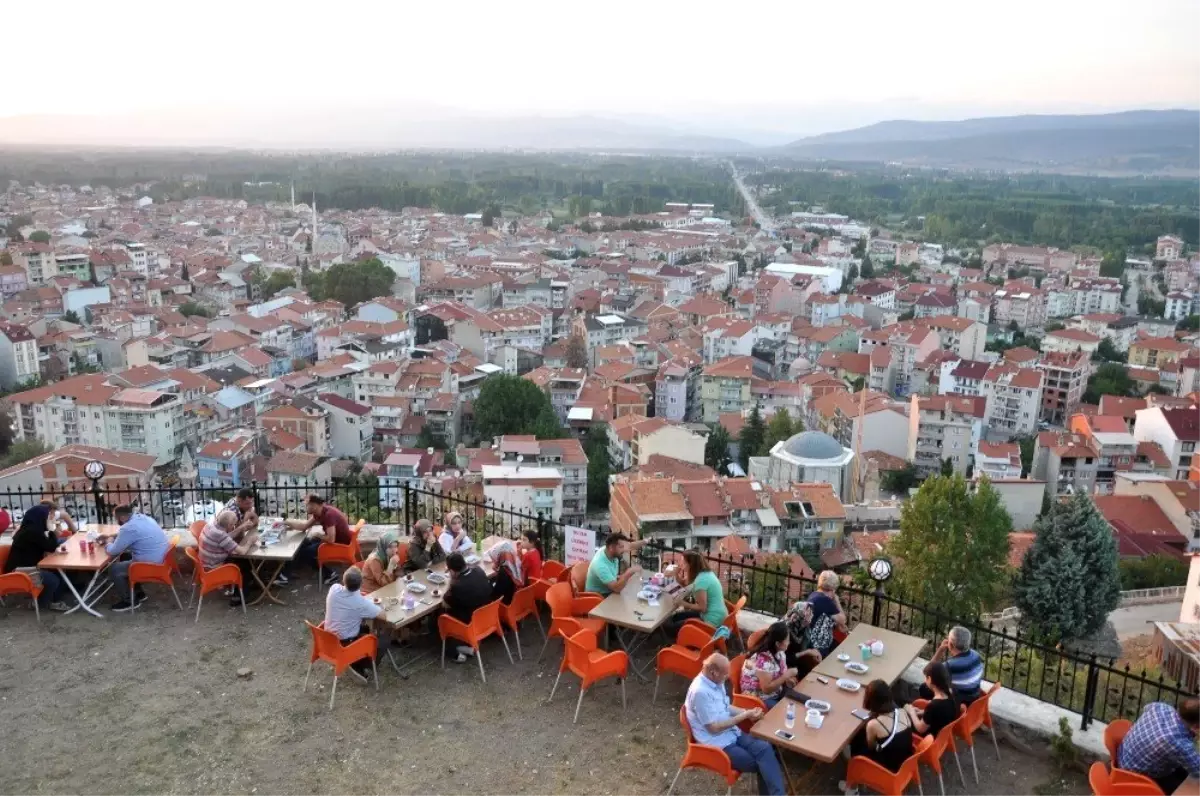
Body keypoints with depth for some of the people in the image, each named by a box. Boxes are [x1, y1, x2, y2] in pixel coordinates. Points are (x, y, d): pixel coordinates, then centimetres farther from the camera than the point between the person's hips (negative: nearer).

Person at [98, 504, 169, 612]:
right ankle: (138, 592, 34)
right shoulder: (142, 517, 7)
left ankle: (129, 601, 14)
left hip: (150, 565, -10)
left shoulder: (129, 528, -22)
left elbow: (112, 551, -11)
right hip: (161, 558, 10)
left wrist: (107, 543, 9)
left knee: (114, 569, 0)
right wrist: (109, 536, 24)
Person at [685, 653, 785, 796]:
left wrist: (747, 712, 0)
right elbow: (714, 728, -22)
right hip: (718, 744, -8)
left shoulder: (715, 681, 1)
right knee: (762, 764, -15)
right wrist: (744, 716, -16)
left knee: (765, 748, -15)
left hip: (732, 733, 8)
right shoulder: (701, 692, -27)